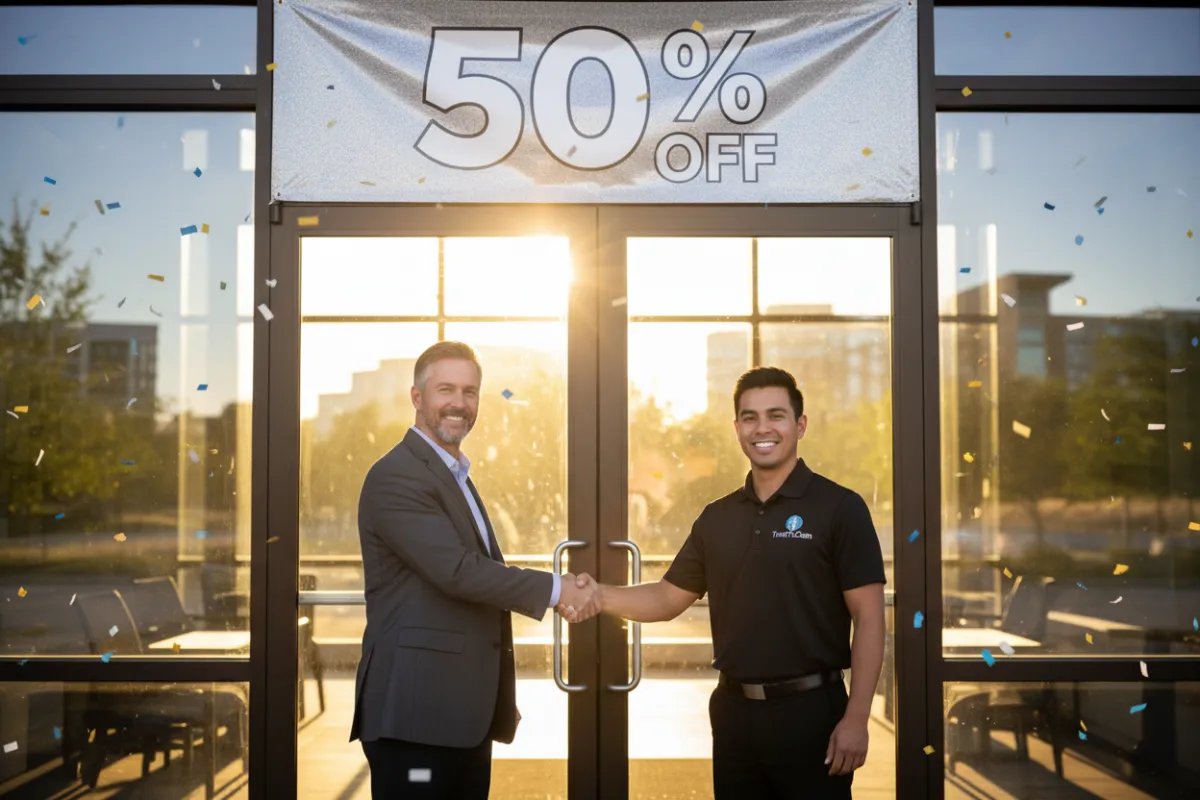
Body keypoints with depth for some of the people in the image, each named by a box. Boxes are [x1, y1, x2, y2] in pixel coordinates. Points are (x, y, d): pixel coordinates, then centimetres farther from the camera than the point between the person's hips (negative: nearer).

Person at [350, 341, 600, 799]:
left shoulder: (457, 478, 20)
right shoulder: (396, 477, -11)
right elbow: (457, 570, -22)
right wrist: (555, 590, -13)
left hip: (465, 714, 9)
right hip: (416, 712, -9)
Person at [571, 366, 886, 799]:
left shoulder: (839, 508, -7)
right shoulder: (717, 517, 9)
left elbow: (868, 618, -9)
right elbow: (669, 597, 11)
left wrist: (855, 718, -15)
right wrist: (601, 596, -7)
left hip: (810, 710, -5)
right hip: (734, 711, 5)